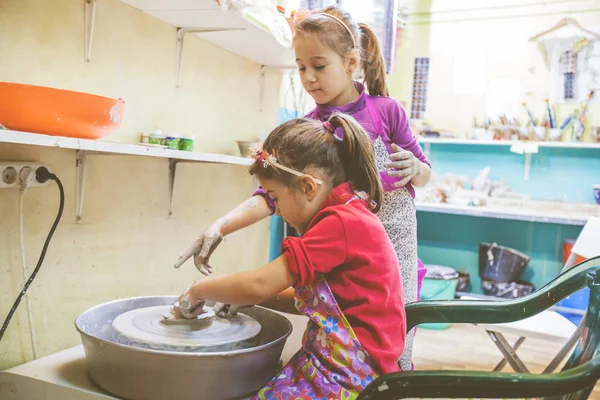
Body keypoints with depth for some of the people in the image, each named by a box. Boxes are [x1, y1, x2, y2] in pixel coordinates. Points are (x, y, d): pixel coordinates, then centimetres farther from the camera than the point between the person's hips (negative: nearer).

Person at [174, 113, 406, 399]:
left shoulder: (341, 223, -19)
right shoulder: (351, 218, 12)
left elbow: (259, 285, -20)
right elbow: (315, 301, 16)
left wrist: (198, 290, -4)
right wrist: (245, 297, 7)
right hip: (339, 363, 9)